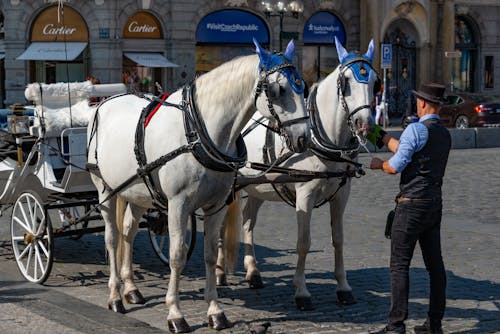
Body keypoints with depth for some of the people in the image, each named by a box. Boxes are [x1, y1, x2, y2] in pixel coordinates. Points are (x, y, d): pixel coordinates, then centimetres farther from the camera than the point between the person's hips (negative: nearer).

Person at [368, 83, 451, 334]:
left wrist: (379, 164, 7)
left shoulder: (416, 129, -13)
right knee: (434, 264, 9)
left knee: (400, 264, -5)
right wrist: (381, 135, 33)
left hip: (411, 204, -8)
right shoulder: (445, 134, 13)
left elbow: (395, 167, -14)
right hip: (434, 203, 8)